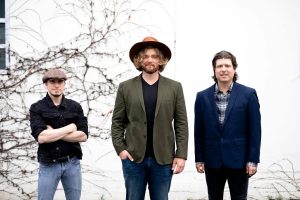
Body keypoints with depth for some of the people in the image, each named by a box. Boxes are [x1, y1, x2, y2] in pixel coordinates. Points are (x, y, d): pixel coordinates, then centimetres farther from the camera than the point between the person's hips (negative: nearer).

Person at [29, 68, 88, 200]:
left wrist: (54, 133, -13)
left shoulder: (75, 107, 4)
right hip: (48, 165, -2)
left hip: (72, 163, 2)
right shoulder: (36, 108, -3)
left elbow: (83, 136, -6)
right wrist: (69, 128, -12)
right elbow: (41, 137, -17)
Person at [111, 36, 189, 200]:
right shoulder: (126, 87, 5)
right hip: (133, 157, 0)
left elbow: (181, 124, 2)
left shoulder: (174, 87, 4)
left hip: (164, 158, 0)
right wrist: (120, 148, -6)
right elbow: (117, 122, 6)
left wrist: (181, 154, -4)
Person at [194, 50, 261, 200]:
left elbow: (255, 129, -3)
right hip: (212, 161, 2)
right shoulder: (203, 97, 4)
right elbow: (199, 131, 6)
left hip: (238, 160, -2)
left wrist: (253, 160, -6)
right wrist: (199, 159, 3)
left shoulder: (248, 94, -2)